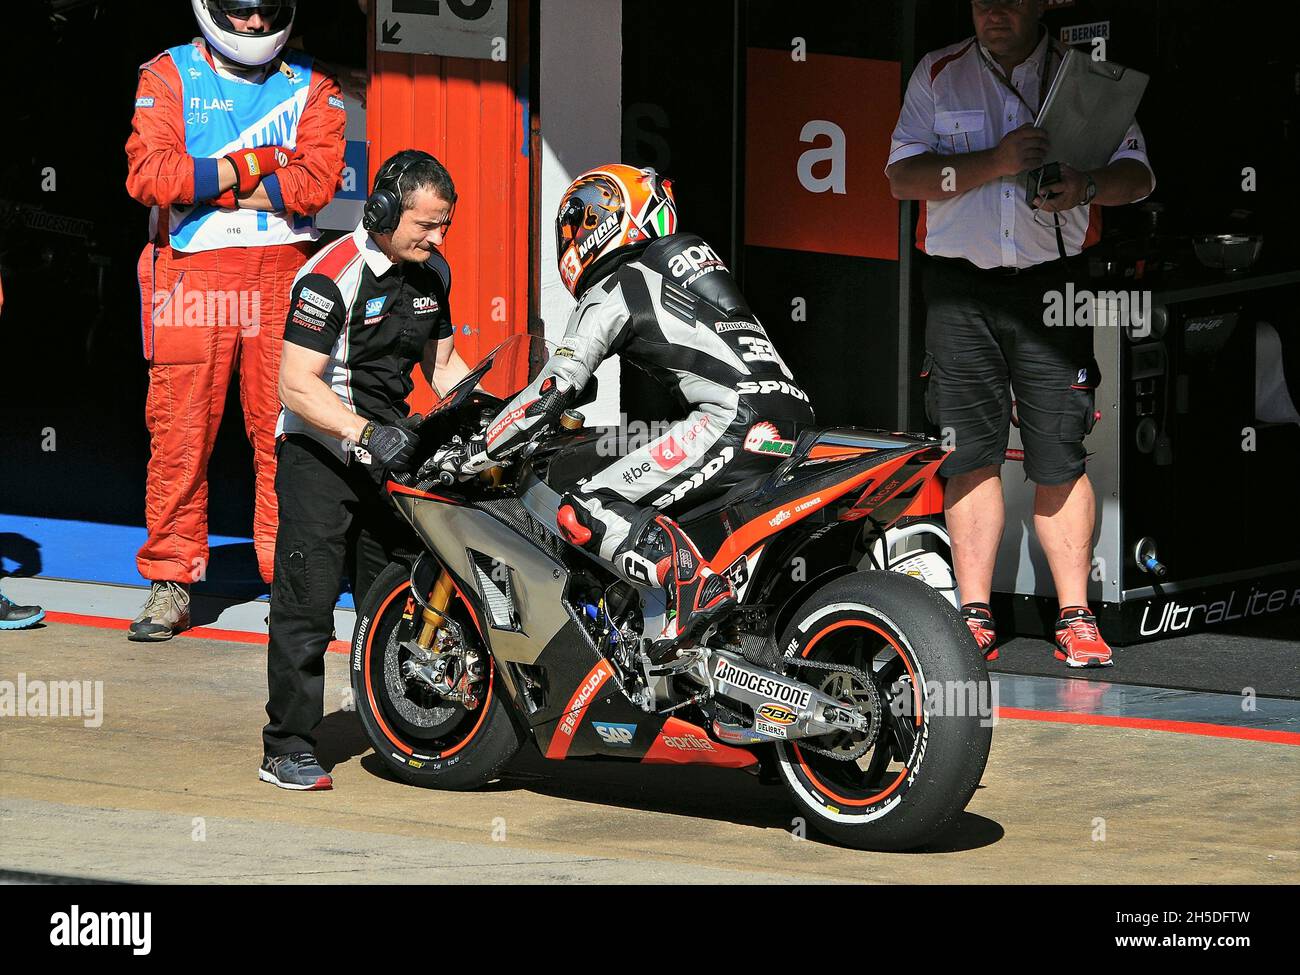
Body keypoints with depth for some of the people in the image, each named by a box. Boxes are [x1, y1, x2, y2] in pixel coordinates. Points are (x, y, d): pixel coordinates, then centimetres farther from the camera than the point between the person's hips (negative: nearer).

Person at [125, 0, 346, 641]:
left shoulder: (310, 89, 11)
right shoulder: (168, 77, 8)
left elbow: (316, 184, -5)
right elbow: (149, 175, -7)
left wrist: (204, 182, -8)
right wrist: (252, 166, -8)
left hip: (282, 277, 1)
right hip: (191, 273, -1)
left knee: (284, 432, -1)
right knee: (180, 432, -2)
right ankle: (170, 582, 6)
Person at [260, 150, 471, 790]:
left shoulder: (433, 272, 7)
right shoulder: (331, 276, -18)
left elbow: (441, 362, 20)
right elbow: (296, 384, -21)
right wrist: (365, 432, -31)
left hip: (389, 448, 7)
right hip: (320, 449, -7)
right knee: (307, 600, -10)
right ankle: (288, 748, -7)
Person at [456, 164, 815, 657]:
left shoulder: (610, 294, 3)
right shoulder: (688, 254, 28)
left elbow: (552, 390, -3)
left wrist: (472, 455, 5)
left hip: (740, 421, -9)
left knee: (582, 511, -11)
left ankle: (694, 583, -32)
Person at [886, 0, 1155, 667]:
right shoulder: (937, 75, 9)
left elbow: (1138, 173, 5)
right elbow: (903, 176, -1)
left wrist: (1086, 186, -18)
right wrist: (994, 164, -14)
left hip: (1051, 284, -1)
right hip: (959, 288, 1)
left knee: (1060, 455, -4)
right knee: (971, 453, 0)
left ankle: (1075, 616, 1)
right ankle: (974, 614, 4)